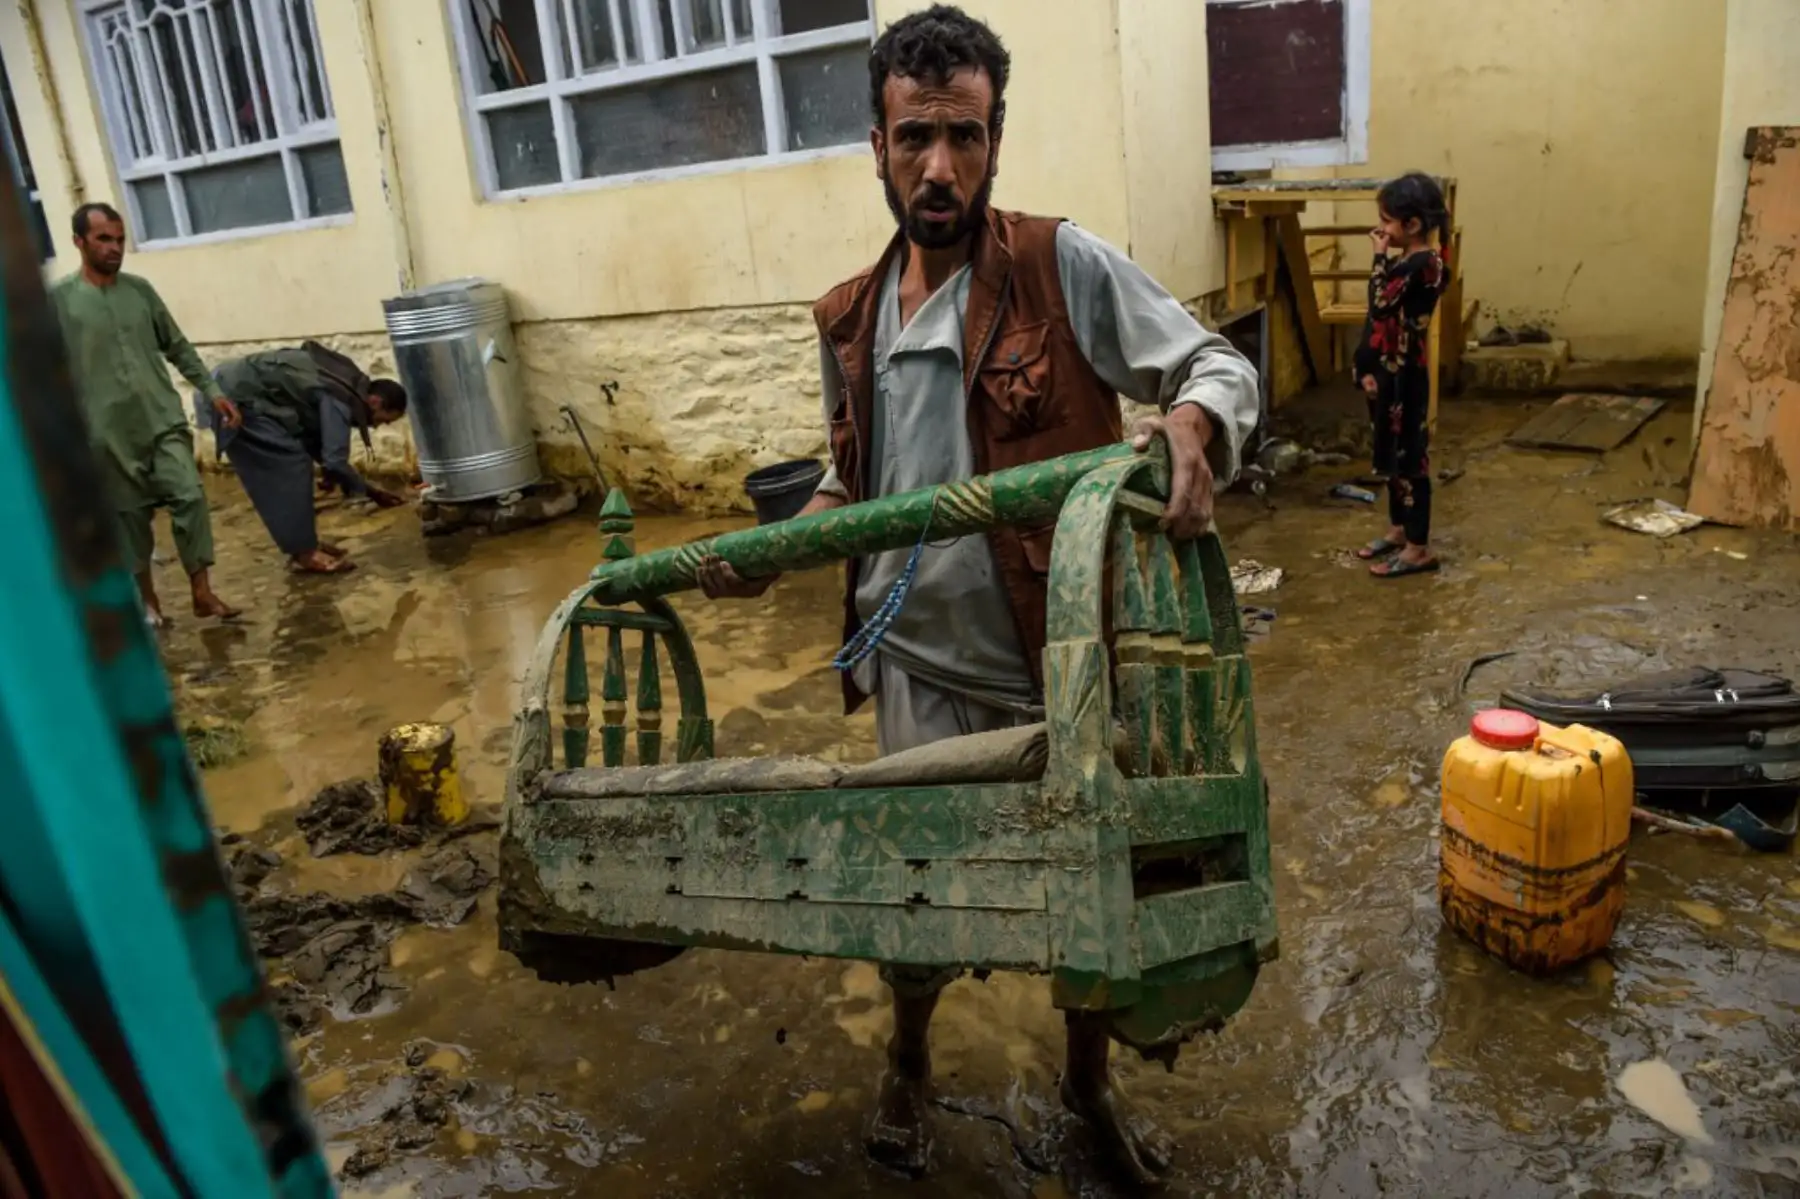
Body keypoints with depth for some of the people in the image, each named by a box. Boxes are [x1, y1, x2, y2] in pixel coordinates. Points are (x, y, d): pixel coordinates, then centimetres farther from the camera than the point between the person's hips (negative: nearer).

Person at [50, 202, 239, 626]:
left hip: (164, 419, 2)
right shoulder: (57, 298, -3)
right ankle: (146, 595, 25)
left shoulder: (140, 289, 7)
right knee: (130, 514, 8)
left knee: (190, 497, -10)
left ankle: (202, 591, -2)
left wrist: (212, 391, 7)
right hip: (108, 431, -2)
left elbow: (177, 347, 13)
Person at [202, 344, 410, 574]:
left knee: (292, 461, 10)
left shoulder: (348, 385, 8)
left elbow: (315, 437, 17)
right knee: (288, 464, -11)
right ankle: (304, 554, -7)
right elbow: (335, 460, -23)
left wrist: (332, 474, 8)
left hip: (240, 389, 10)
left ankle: (304, 545, 14)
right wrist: (371, 492, -11)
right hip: (235, 397, -10)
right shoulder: (340, 398, -22)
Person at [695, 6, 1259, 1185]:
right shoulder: (848, 319, 4)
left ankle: (1091, 1080, 45)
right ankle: (910, 1061, 47)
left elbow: (1220, 365, -10)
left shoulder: (1064, 265, -10)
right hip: (925, 670, 3)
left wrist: (1189, 422, -33)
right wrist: (772, 556, 1)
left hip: (1067, 662, -2)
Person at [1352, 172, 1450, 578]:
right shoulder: (1406, 262, 12)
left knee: (1409, 456, -4)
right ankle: (1398, 529, 31)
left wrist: (1381, 257, -12)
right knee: (1392, 454, 18)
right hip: (1388, 369, 10)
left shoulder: (1423, 264, -17)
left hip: (1405, 374, -9)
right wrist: (1367, 367, 6)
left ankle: (1419, 548, 3)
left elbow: (1380, 303, -24)